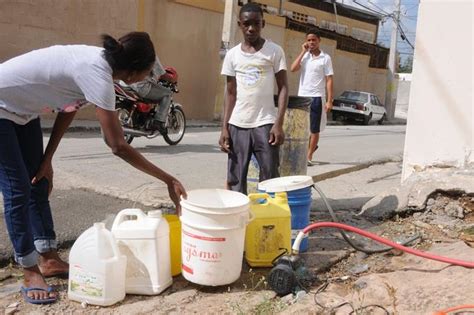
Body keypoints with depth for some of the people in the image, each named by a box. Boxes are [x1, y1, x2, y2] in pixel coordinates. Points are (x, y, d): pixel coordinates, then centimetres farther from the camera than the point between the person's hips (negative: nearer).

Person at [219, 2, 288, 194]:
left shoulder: (274, 51, 0)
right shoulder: (232, 55, 8)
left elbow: (283, 88, -1)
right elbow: (230, 93, 11)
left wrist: (279, 124, -10)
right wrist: (224, 127, 4)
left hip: (265, 124, -3)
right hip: (237, 125, 3)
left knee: (270, 179, 0)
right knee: (234, 180, 7)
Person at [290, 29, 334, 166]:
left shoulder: (325, 58, 0)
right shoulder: (304, 56, 9)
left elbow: (329, 80, -3)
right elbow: (293, 69, -8)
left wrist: (329, 101, -9)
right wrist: (303, 52, -6)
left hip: (316, 97, -3)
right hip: (302, 96, 3)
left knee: (314, 129, 2)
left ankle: (309, 156, 11)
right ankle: (311, 146, 31)